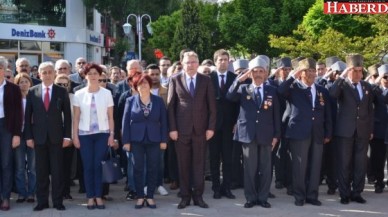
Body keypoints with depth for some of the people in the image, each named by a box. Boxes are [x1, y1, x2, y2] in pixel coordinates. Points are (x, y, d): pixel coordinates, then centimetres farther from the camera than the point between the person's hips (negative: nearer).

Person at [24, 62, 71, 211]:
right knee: (41, 171, 6)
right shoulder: (32, 92, 5)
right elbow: (28, 116, 6)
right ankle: (42, 201, 13)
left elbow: (67, 115, 2)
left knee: (57, 170, 2)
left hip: (56, 136, -1)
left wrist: (67, 136, -5)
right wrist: (29, 136, 0)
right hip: (39, 136, 1)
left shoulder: (62, 91, 2)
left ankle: (58, 201, 10)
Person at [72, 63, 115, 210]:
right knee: (88, 166, 2)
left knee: (99, 166, -1)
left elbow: (110, 117, 3)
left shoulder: (106, 93, 1)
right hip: (85, 134, 1)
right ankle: (90, 197, 9)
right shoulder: (79, 94, 2)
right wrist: (74, 136, -1)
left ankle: (99, 196, 8)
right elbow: (76, 117, 4)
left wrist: (112, 134, -2)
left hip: (102, 133, 0)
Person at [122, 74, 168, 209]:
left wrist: (164, 140, -2)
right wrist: (126, 141, -5)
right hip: (136, 139, -1)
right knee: (138, 169, 3)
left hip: (154, 139, 1)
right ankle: (140, 197, 12)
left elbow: (163, 121, 4)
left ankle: (150, 197, 14)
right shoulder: (131, 101, 2)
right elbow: (126, 121, 1)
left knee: (153, 169, 4)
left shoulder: (158, 101, 4)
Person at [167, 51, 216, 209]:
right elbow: (171, 105, 1)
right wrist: (172, 128, -5)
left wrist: (211, 127, -4)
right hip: (181, 129, 0)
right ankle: (185, 196, 15)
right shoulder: (175, 80, 3)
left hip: (200, 128, 1)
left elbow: (212, 105, 3)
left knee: (199, 164, 6)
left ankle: (198, 196, 15)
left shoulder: (206, 80, 5)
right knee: (183, 164, 6)